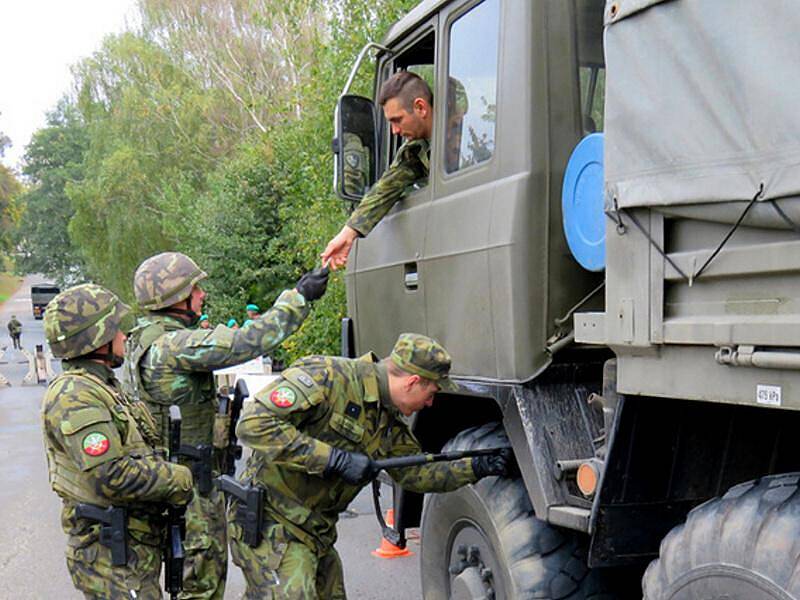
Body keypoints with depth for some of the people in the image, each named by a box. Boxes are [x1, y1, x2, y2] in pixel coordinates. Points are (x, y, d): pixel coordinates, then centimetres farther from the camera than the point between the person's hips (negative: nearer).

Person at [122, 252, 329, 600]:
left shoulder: (142, 342, 9)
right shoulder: (173, 346, -24)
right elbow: (248, 343, -30)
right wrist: (299, 297, -23)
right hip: (190, 481, -10)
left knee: (207, 570, 22)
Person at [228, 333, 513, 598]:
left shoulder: (391, 423, 8)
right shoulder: (326, 376, -20)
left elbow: (415, 473, 16)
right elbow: (254, 424, -28)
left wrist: (476, 467, 4)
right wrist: (335, 459, -28)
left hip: (317, 534, 9)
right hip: (270, 528, -9)